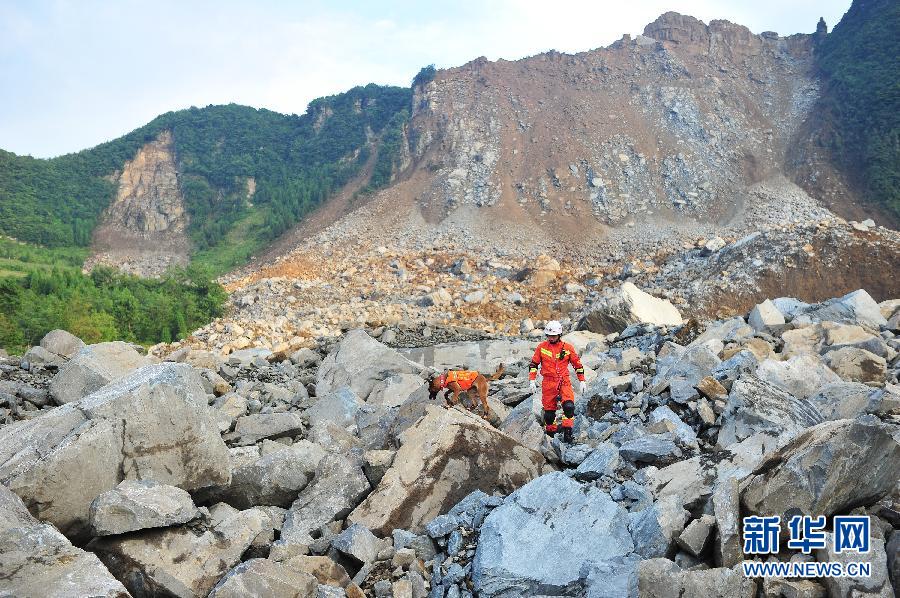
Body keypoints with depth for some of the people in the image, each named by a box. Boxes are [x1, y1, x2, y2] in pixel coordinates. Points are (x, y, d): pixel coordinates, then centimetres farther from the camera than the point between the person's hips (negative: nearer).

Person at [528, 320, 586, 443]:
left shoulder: (567, 348, 1)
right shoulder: (541, 347, 2)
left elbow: (578, 365, 9)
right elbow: (534, 364, 9)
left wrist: (582, 381, 6)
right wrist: (532, 381, 2)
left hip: (564, 382, -1)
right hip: (548, 383, 1)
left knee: (569, 406, -20)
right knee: (549, 410, 4)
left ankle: (568, 432, -8)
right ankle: (550, 433, 21)